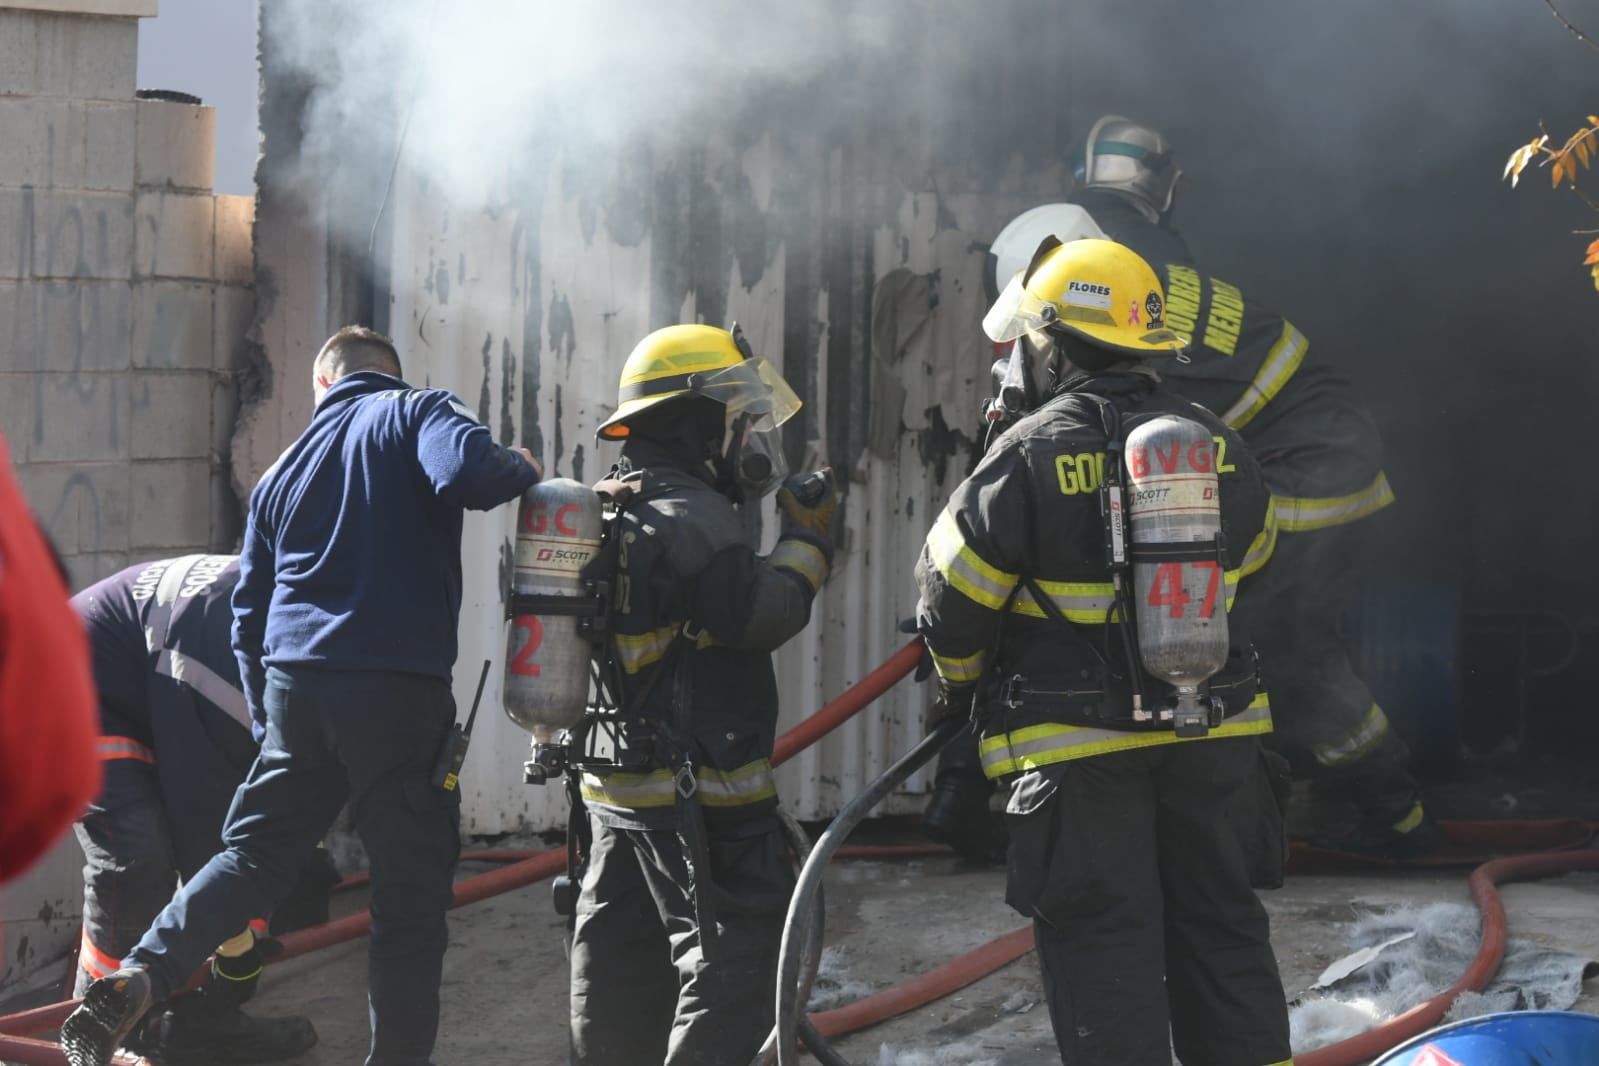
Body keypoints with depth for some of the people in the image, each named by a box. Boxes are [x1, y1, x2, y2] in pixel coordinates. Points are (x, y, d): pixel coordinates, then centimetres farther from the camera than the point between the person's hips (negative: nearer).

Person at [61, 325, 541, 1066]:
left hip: (295, 682, 5)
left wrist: (268, 716, 29)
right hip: (400, 689, -5)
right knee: (410, 891, 4)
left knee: (255, 855, 15)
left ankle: (136, 979, -4)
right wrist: (521, 471, 2)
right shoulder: (417, 414, 3)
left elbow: (249, 616, 21)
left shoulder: (285, 469, 20)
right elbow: (468, 473, -20)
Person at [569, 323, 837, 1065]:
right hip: (698, 792, -10)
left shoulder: (613, 511, 16)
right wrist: (806, 544, -7)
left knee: (625, 973, 15)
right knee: (736, 962, -8)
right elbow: (762, 615, -19)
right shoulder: (694, 517, -16)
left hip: (620, 785, 10)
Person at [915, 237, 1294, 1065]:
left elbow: (951, 599, -8)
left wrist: (959, 685, 12)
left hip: (1077, 748, -5)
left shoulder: (1029, 455, -14)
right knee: (1218, 923, 14)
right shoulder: (1219, 449, 3)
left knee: (1101, 942, 0)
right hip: (1210, 739, 5)